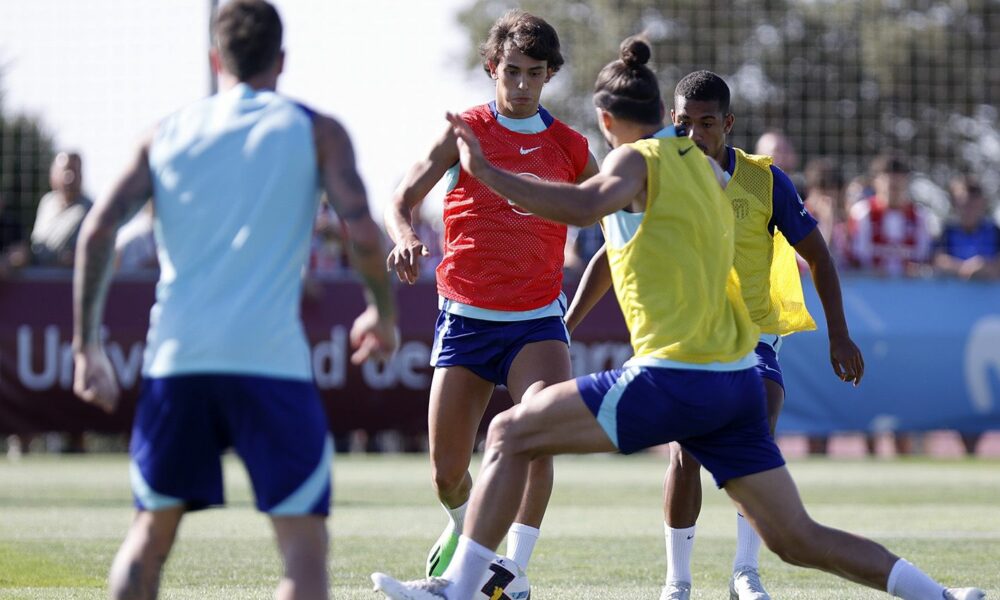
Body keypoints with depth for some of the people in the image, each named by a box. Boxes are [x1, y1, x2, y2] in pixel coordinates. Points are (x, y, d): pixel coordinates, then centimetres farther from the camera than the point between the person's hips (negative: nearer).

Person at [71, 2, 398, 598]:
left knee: (151, 534, 19)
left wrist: (87, 346, 9)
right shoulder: (316, 131, 7)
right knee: (304, 546, -1)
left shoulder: (165, 135, 15)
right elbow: (364, 234, -4)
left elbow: (98, 231, 4)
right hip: (271, 359, -3)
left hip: (176, 358, 3)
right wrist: (384, 313, 13)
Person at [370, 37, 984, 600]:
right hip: (738, 379, 7)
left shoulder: (640, 160, -6)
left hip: (673, 379, -7)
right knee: (798, 539, 10)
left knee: (510, 433, 2)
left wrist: (487, 172, -29)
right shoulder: (704, 164, 15)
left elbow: (584, 206, -28)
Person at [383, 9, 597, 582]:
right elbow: (402, 200, -6)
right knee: (447, 473, 3)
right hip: (465, 318, 0)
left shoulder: (569, 146, 6)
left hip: (537, 320, 0)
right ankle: (465, 530, 38)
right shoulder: (467, 130, 0)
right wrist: (406, 237, -28)